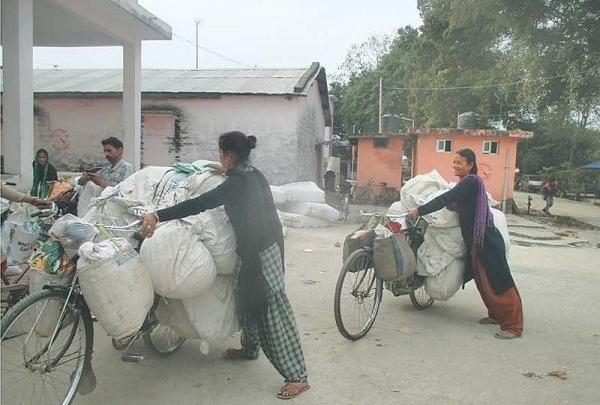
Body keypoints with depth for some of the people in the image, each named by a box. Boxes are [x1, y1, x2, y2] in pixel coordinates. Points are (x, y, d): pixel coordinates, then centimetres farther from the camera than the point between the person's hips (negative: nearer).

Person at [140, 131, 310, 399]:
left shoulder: (235, 184, -20)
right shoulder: (253, 174, 6)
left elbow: (198, 204, -28)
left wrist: (157, 215, -30)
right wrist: (227, 171, 38)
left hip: (259, 253, -9)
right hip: (265, 245, 9)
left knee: (273, 309, -5)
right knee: (248, 300, 23)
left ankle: (297, 376, 1)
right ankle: (249, 349, 45)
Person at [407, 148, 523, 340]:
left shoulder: (471, 182, -17)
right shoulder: (467, 182, 13)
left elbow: (446, 199, -25)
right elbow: (452, 202, 16)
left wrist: (419, 211, -27)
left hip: (487, 241, -10)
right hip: (475, 240, 10)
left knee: (499, 282, -4)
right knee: (483, 281, 18)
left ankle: (513, 326, 3)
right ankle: (496, 315, 32)